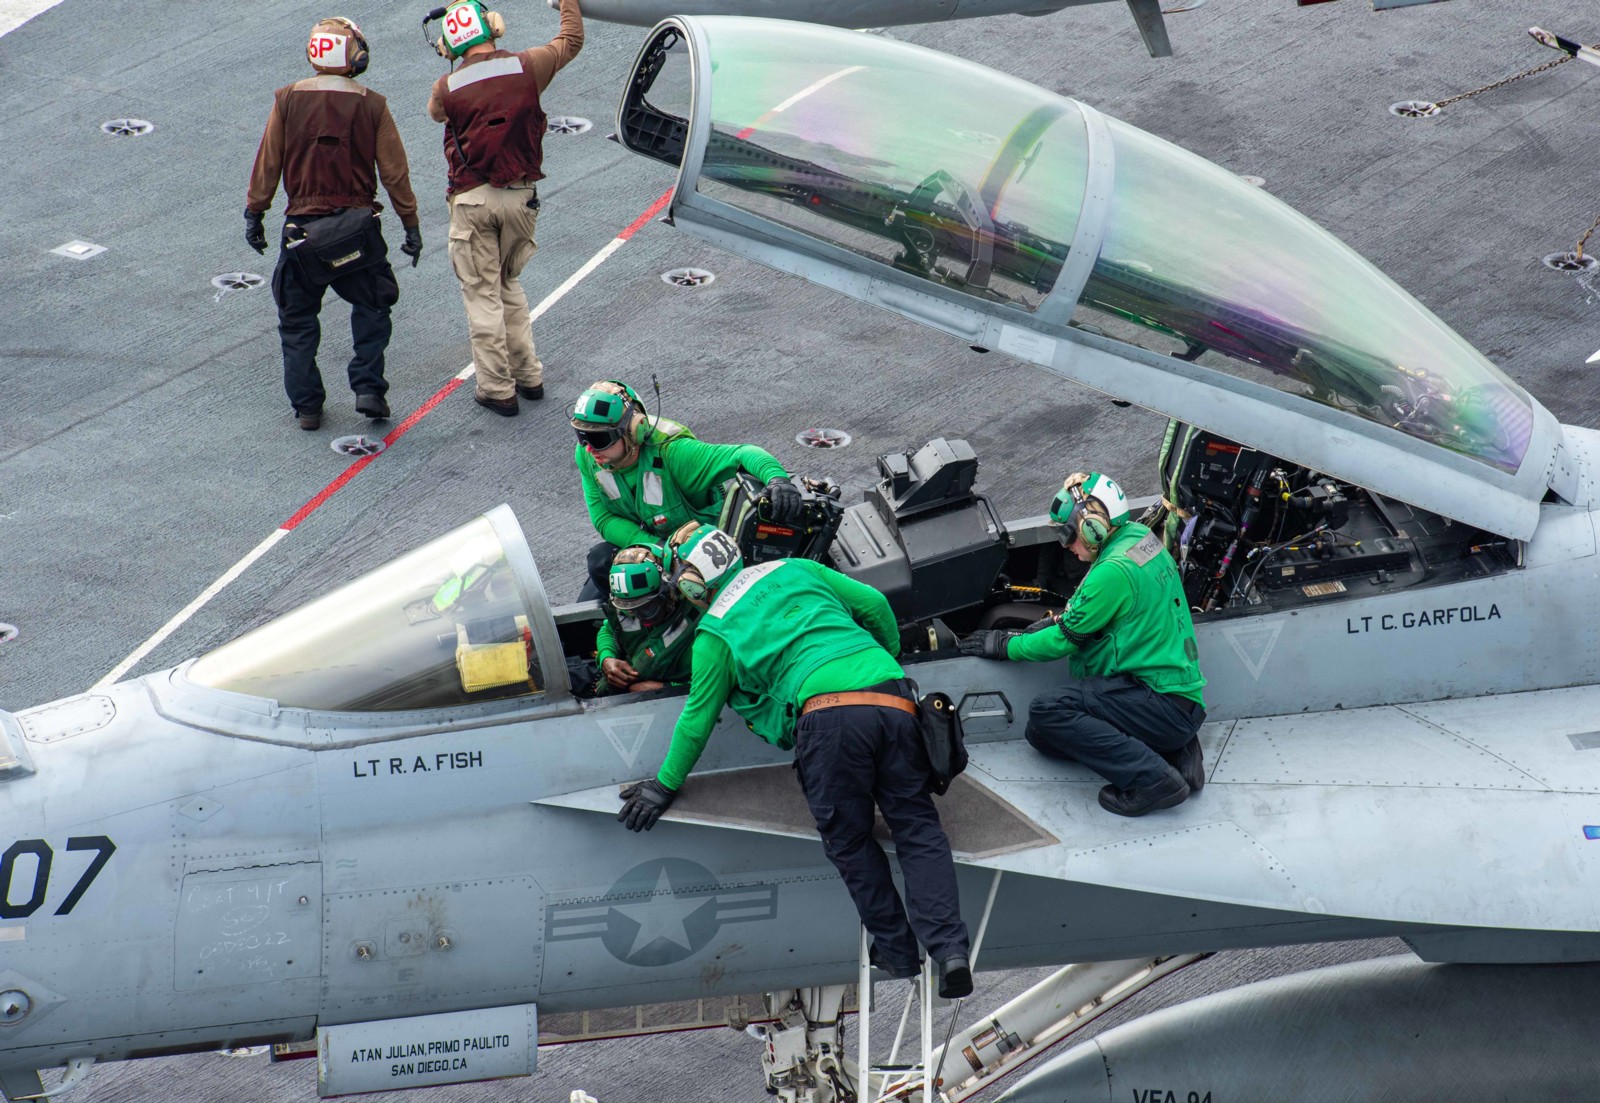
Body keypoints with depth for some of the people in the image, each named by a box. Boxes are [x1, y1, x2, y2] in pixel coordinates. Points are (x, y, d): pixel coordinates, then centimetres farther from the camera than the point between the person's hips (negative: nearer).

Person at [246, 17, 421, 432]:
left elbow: (267, 165, 1)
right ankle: (368, 388, 6)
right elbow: (395, 173, -2)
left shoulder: (288, 99, -4)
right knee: (371, 308, 18)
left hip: (302, 225, 1)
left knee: (297, 319, 12)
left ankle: (306, 405, 12)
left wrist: (254, 214, 11)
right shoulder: (372, 106, -6)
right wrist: (411, 225, 7)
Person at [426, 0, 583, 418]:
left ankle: (498, 390, 6)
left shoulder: (447, 87, -6)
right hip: (520, 195, 3)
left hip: (472, 199, -3)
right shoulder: (526, 67, -4)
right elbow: (571, 40, 14)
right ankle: (529, 376, 22)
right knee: (509, 283, 21)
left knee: (482, 294, 5)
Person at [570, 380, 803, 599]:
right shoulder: (586, 456, -17)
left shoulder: (669, 452, -34)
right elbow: (604, 519, -14)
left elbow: (743, 454, -40)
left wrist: (777, 478, -63)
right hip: (644, 540, 5)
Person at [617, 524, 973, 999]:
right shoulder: (793, 571, 25)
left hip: (829, 714, -4)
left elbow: (698, 718, 18)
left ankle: (896, 949, 14)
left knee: (849, 840, 13)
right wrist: (890, 658, 41)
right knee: (918, 828, 6)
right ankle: (949, 949, -7)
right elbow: (873, 604, 24)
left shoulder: (714, 634, 13)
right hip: (893, 701, 4)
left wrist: (664, 786, 29)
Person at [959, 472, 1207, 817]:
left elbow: (1065, 640, -10)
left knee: (1048, 711, -22)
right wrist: (1057, 620, 16)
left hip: (1166, 706, -10)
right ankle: (1174, 750, 4)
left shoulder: (1115, 571, -19)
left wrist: (1005, 645, 4)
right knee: (1042, 736, 7)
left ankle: (1151, 778, -22)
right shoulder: (1141, 537, 10)